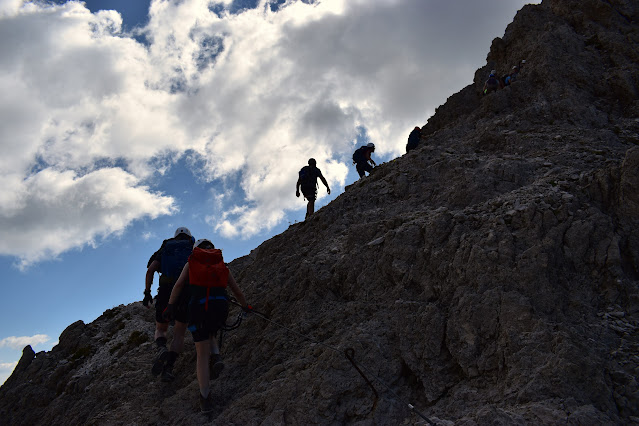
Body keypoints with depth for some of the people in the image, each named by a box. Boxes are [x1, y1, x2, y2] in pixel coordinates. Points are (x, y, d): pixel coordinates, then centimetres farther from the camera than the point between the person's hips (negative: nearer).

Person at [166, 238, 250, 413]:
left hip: (198, 306, -2)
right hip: (221, 306, 2)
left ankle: (205, 399, 1)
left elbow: (179, 285, 7)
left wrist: (170, 305, 5)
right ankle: (216, 357, 1)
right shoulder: (222, 265, 25)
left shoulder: (191, 263, 21)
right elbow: (237, 291, 29)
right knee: (210, 334, 32)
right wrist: (245, 307, 43)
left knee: (202, 354, 5)